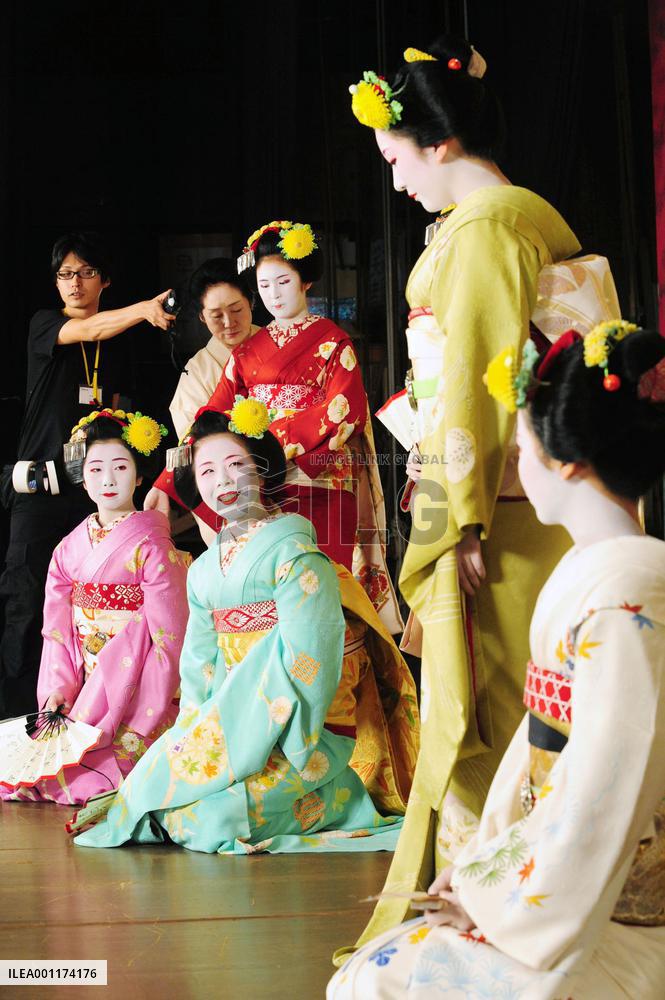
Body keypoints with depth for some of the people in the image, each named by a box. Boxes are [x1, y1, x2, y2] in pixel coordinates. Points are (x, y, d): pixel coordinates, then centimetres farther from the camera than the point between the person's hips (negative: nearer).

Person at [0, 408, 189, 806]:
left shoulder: (152, 548, -6)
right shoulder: (70, 549, 11)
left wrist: (138, 721, -16)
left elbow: (169, 639, -10)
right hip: (85, 691, 5)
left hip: (136, 695, -5)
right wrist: (59, 688, -6)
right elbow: (59, 628, 10)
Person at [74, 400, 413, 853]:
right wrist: (196, 733, -3)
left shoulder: (294, 553, -9)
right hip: (228, 722, 7)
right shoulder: (204, 570, 16)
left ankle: (333, 802, -2)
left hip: (303, 730, -7)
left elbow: (303, 666, -16)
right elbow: (199, 667, 13)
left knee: (195, 816, -23)